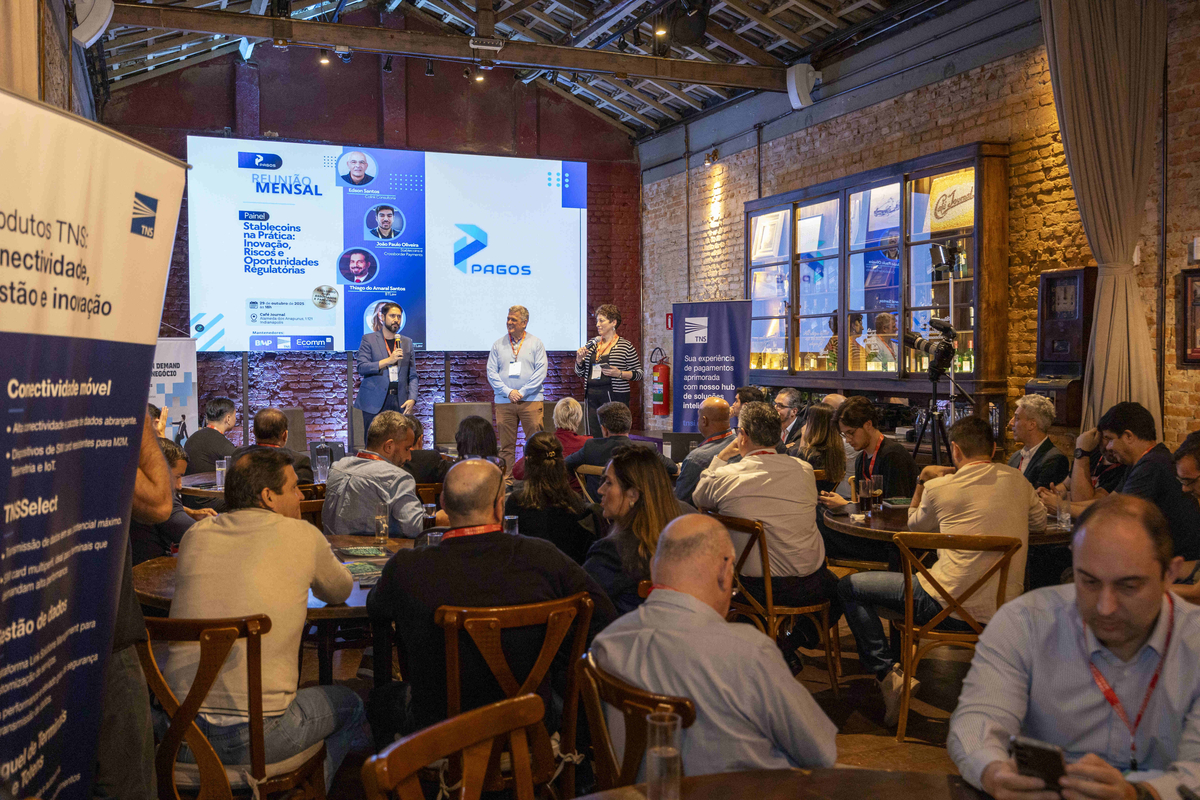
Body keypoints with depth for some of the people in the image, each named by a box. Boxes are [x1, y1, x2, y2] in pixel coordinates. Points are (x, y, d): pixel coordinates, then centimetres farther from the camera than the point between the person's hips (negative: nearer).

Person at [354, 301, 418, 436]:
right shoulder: (368, 339, 7)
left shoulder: (407, 342, 16)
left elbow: (412, 375, 14)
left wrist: (412, 399, -1)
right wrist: (388, 361, -13)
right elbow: (361, 367, -4)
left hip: (399, 403, 2)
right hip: (374, 404, -2)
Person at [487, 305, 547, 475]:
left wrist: (522, 392, -10)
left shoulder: (536, 343, 6)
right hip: (504, 402, 2)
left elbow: (540, 371, -2)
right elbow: (491, 372, 6)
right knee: (506, 445, 2)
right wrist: (508, 392, -8)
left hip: (530, 400, -2)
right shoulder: (498, 344, 10)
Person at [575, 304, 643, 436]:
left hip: (615, 397, -5)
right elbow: (580, 373, 19)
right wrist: (579, 359, 0)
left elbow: (639, 374, 0)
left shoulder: (626, 346, -2)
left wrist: (619, 374, -15)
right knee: (593, 438, 2)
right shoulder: (591, 344, 12)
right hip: (592, 396, 5)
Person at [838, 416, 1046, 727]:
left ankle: (889, 674, -2)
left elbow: (914, 524, 14)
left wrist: (923, 479, 17)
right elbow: (1040, 521, 24)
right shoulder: (1017, 479, 6)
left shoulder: (940, 488, -6)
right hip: (1004, 610, 6)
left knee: (849, 587, 6)